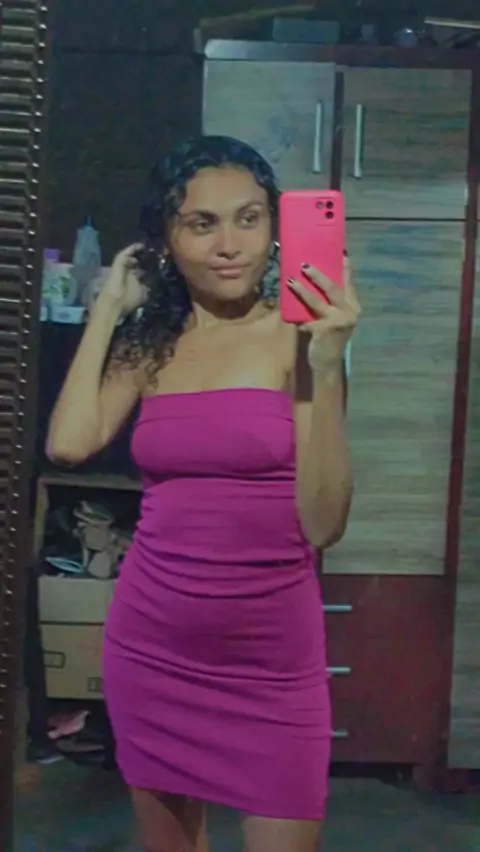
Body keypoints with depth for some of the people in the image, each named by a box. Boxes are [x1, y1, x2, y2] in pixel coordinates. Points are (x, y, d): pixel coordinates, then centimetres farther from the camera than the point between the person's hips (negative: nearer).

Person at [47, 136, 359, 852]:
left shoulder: (299, 334, -8)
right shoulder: (148, 343, 4)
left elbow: (323, 525, -15)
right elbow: (69, 442, -15)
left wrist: (327, 366, -24)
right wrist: (109, 308, -4)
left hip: (271, 657, -3)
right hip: (151, 647, 4)